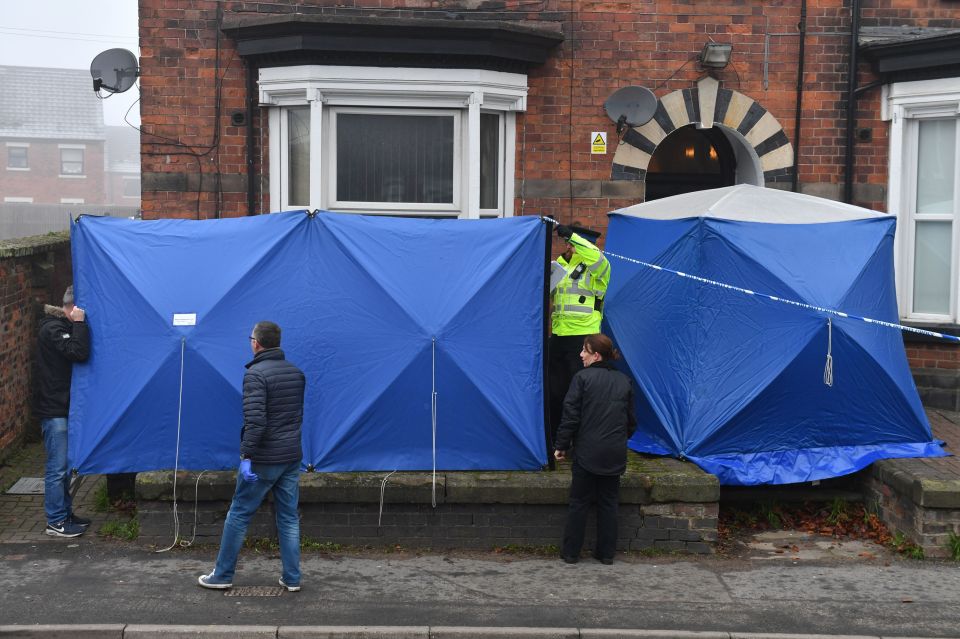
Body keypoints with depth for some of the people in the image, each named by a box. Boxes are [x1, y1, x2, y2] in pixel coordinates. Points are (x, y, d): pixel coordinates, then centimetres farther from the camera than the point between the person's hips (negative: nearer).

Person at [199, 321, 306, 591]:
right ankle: (292, 578, 11)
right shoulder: (297, 373, 9)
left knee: (239, 515, 7)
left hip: (264, 460, -6)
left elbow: (255, 419, -24)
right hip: (292, 458, 6)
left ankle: (222, 575, 16)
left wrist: (246, 456, -23)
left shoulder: (256, 374, -15)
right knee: (289, 518, 10)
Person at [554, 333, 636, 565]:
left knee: (579, 502, 6)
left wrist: (562, 446, -2)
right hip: (615, 455, 4)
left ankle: (571, 552, 12)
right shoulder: (624, 381, 7)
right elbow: (631, 421, 13)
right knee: (609, 503, 13)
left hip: (587, 452, -4)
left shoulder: (582, 378, -9)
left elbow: (570, 416, -10)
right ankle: (606, 553, 16)